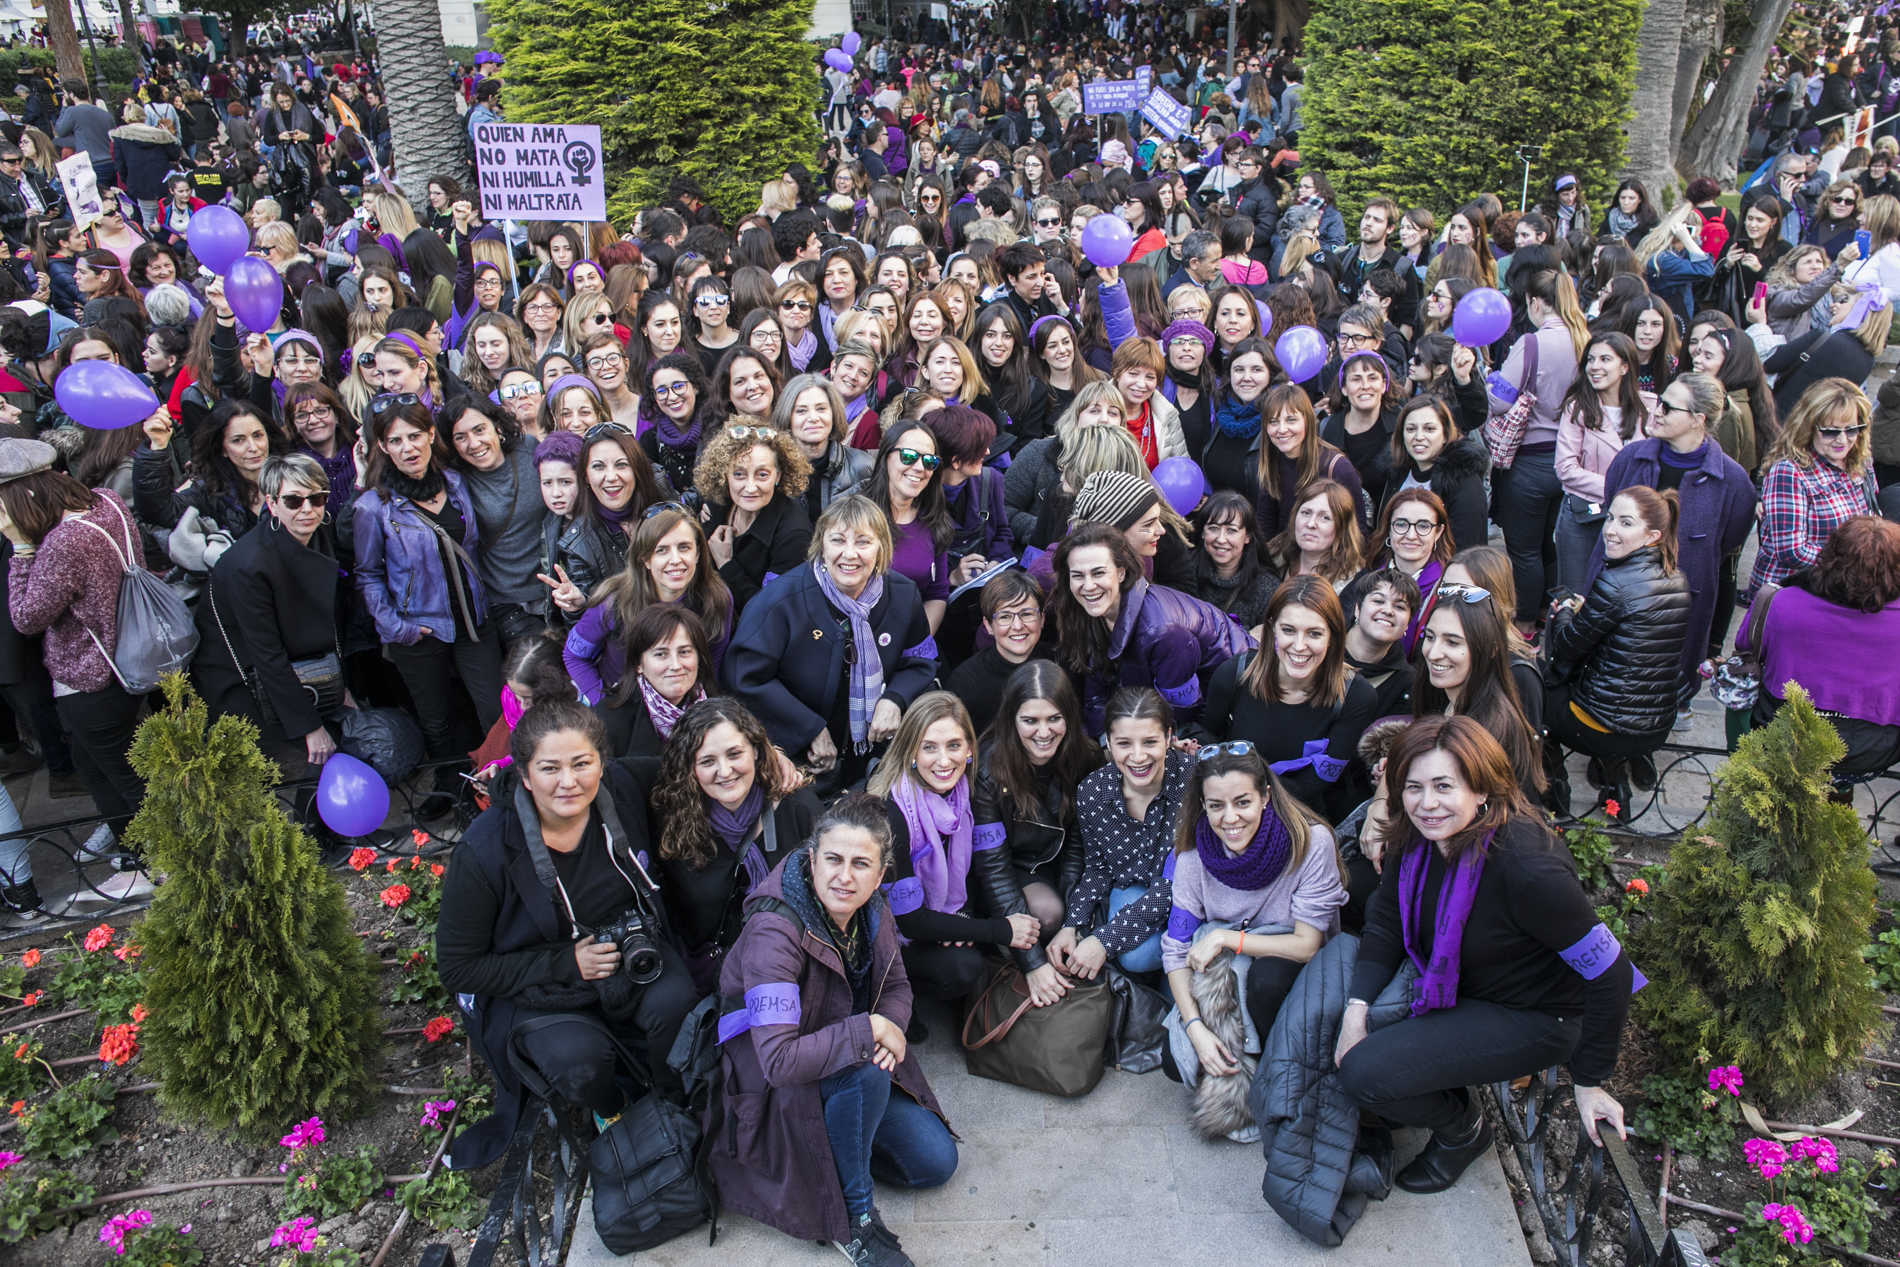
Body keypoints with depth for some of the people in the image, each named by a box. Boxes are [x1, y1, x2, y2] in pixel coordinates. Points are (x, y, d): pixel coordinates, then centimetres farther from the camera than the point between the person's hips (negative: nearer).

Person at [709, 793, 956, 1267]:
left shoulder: (871, 908, -10)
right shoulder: (774, 932, -32)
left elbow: (897, 986, 6)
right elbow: (778, 1060, -39)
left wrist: (889, 1031, -17)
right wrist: (869, 1029, -31)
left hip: (855, 1066, 7)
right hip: (772, 1090, -7)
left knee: (936, 1162, -3)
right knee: (864, 1074, -36)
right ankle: (852, 1218, -13)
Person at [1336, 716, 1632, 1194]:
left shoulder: (1525, 866, -34)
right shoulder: (1416, 838, -12)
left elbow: (1609, 971, -25)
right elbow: (1386, 924, -3)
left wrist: (1589, 1082, -16)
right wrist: (1356, 1008, -18)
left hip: (1531, 1018, -7)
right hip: (1450, 984, 7)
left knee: (1364, 1073, -20)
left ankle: (1463, 1129, 12)